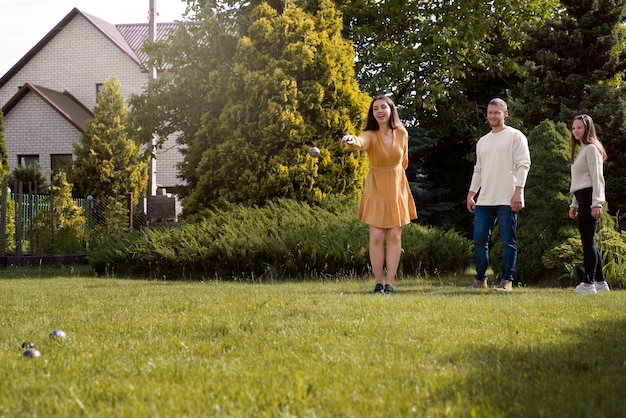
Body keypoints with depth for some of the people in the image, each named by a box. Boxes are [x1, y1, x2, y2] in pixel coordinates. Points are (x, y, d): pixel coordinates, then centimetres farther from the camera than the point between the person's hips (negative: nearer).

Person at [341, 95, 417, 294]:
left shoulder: (402, 134, -5)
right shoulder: (371, 135, -15)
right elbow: (361, 143, -41)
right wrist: (352, 141, -63)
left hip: (397, 188, 2)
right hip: (376, 188, -2)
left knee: (394, 235, 2)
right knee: (376, 236, -3)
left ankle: (390, 283, 6)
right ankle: (378, 283, 6)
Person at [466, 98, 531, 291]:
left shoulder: (515, 136, 1)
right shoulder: (482, 141, 21)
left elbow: (523, 165, -6)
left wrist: (518, 191, -17)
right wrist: (470, 195, 18)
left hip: (507, 201, -6)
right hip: (484, 201, 6)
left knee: (508, 242, -4)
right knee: (479, 239, 3)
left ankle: (507, 280, 1)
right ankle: (480, 279, 12)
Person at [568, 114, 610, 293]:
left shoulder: (591, 148, -7)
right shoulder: (581, 150, 23)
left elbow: (597, 177, -14)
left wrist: (596, 203, -20)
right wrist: (574, 204, 22)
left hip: (590, 197, -10)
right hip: (582, 199, 10)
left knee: (588, 240, -10)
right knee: (588, 241, 11)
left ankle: (589, 283, -10)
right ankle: (600, 282, 16)